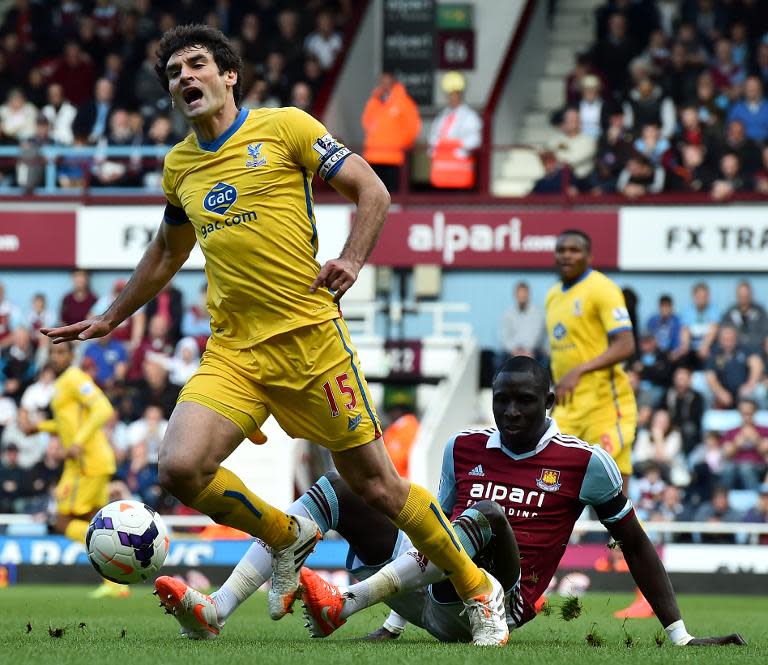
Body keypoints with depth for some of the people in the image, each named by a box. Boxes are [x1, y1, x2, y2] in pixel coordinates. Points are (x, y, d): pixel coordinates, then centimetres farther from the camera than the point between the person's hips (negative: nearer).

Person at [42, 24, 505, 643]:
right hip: (232, 351, 4)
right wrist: (108, 319, 32)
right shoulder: (179, 164, 14)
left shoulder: (284, 127, -2)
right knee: (180, 467, -18)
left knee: (378, 486, -1)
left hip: (309, 336, -4)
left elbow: (372, 191, 0)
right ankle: (287, 538, 10)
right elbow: (167, 252, 30)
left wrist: (351, 260, -15)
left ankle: (480, 591, 19)